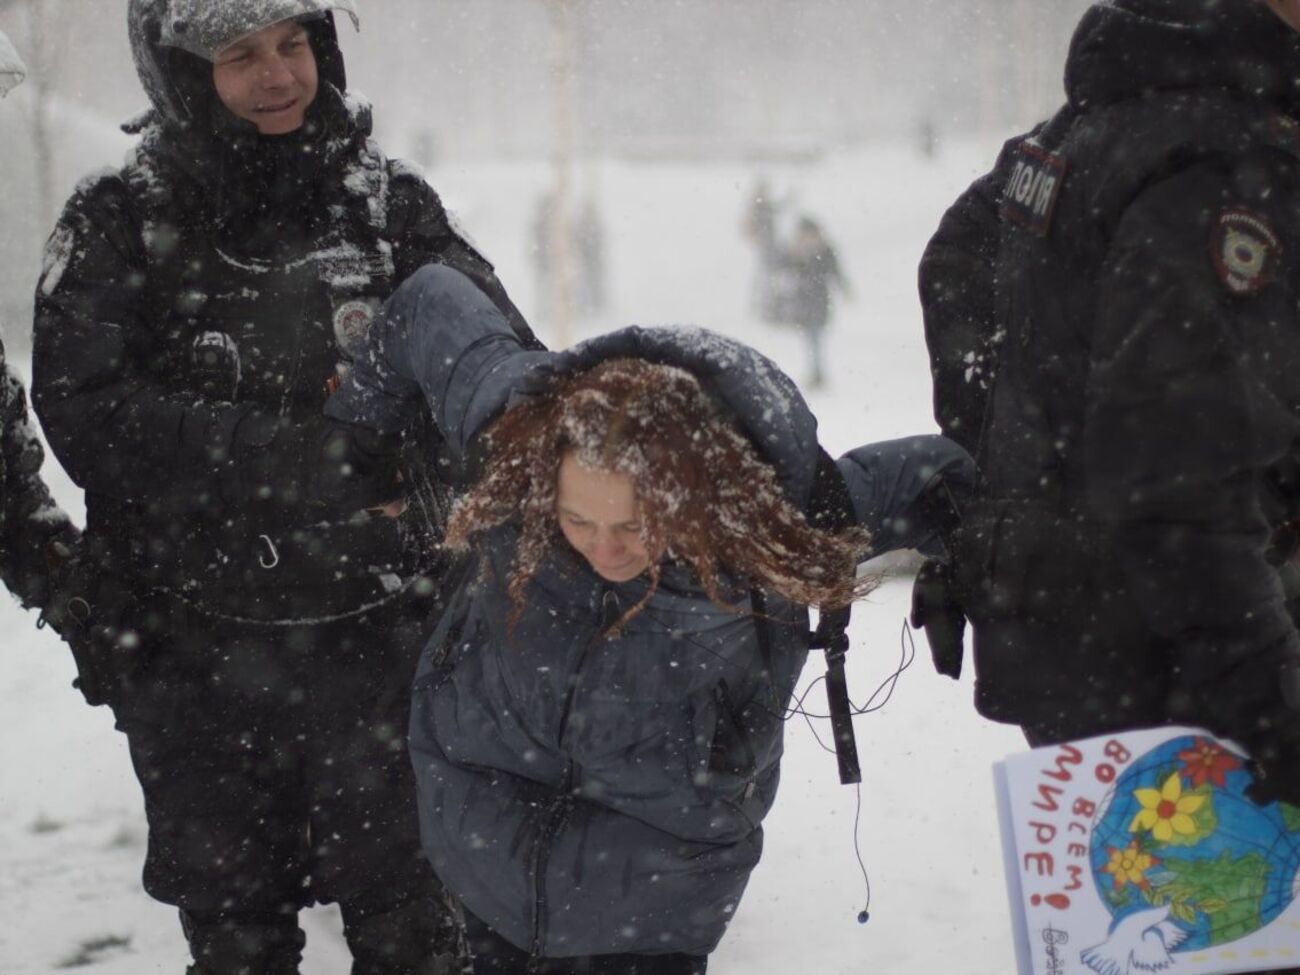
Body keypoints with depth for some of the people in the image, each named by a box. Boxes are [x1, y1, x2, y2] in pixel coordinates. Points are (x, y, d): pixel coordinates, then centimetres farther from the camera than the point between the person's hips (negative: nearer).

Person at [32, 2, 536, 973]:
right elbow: (86, 413, -14)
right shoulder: (118, 227, -2)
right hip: (198, 650, 0)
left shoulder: (391, 206, 3)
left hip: (381, 636, 0)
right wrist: (290, 456, -22)